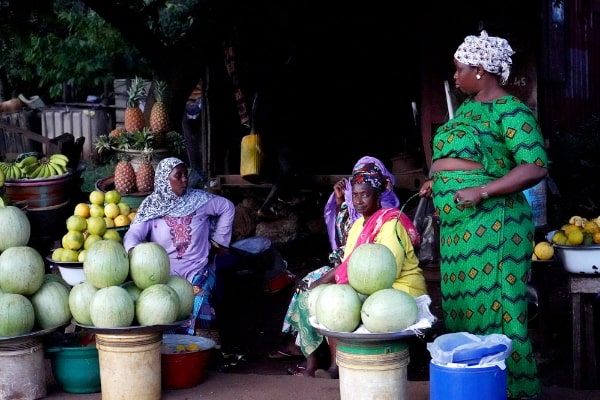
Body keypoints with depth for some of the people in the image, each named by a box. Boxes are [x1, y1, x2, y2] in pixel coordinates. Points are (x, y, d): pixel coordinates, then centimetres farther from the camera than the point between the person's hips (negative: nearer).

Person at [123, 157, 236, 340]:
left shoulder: (198, 199, 4)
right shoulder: (151, 206, 0)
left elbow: (227, 207, 17)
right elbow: (133, 234, -13)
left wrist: (217, 239, 15)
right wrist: (133, 250, -37)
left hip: (198, 269, 1)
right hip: (165, 271, 0)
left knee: (199, 300, -28)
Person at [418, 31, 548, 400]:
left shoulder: (509, 110, -11)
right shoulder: (467, 107, 16)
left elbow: (536, 167, -19)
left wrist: (481, 192, -23)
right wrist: (437, 183, 14)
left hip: (489, 225, -9)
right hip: (458, 225, 9)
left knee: (493, 312, -6)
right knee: (463, 308, 13)